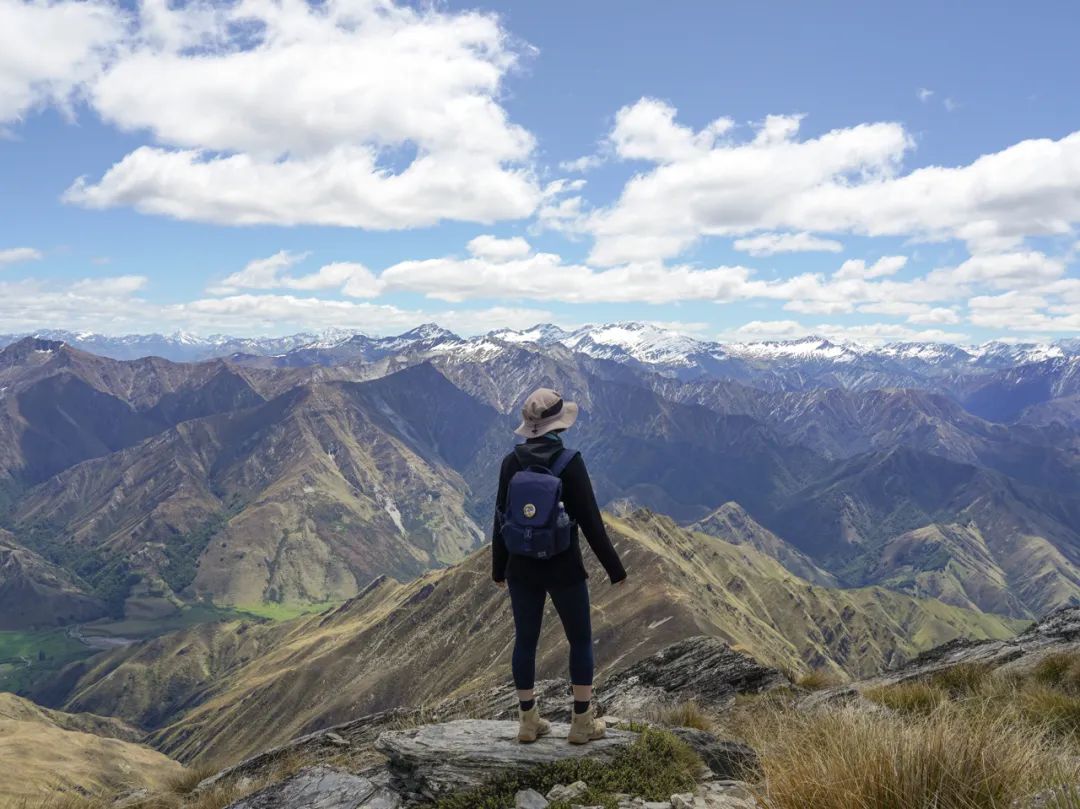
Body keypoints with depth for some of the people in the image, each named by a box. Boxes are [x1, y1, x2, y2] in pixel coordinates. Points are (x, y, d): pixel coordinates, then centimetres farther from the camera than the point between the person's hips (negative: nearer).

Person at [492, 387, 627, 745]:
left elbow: (501, 517, 3)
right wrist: (614, 568, -2)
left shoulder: (511, 461, -3)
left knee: (525, 640, 14)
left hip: (522, 568, 4)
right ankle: (582, 722, 16)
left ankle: (528, 721, 23)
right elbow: (590, 521, -13)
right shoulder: (570, 462, -15)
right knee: (581, 640, 12)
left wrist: (498, 567, 15)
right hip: (564, 568, -3)